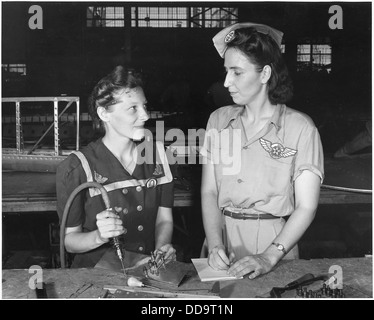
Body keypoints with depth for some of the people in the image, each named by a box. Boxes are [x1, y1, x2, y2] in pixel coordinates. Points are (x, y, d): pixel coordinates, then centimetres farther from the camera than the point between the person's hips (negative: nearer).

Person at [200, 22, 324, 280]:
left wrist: (270, 257, -18)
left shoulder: (300, 127, -6)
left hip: (275, 241, -2)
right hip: (222, 234, 3)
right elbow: (209, 191, 2)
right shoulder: (219, 120, 5)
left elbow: (306, 207, -7)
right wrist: (215, 244, -12)